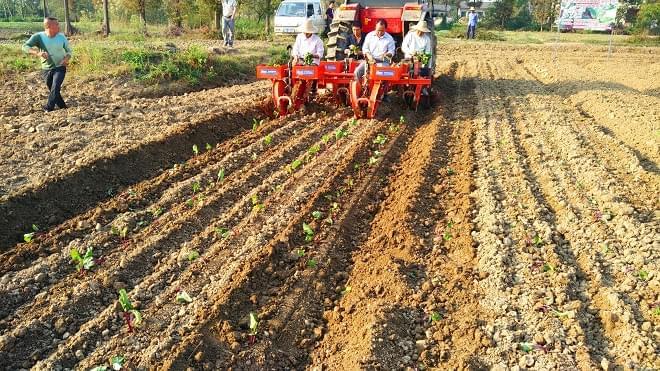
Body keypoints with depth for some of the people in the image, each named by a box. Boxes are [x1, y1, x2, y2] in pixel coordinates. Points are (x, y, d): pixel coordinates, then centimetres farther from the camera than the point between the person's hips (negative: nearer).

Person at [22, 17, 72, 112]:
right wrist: (37, 53, -36)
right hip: (46, 69, 2)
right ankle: (63, 107, 26)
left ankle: (48, 108, -13)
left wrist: (66, 59, -15)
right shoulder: (39, 36, -11)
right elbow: (25, 47, -17)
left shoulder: (61, 37, -6)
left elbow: (69, 51, 7)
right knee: (53, 90, 10)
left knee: (55, 87, -20)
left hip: (59, 68, -1)